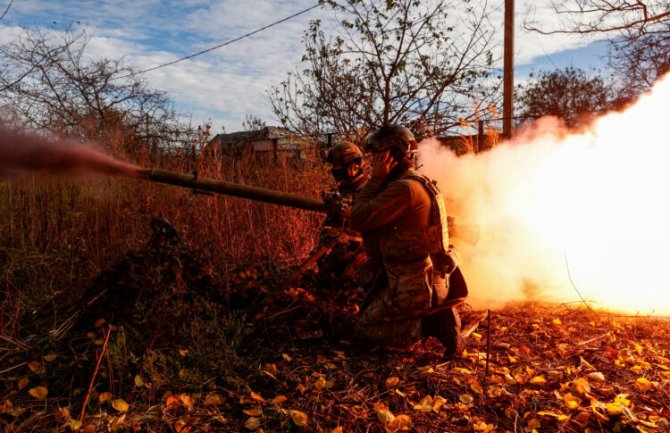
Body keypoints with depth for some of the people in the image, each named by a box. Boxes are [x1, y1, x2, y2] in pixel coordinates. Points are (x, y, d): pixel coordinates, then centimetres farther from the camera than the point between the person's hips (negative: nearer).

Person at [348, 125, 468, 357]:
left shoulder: (404, 188, -22)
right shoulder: (422, 183, 10)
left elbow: (357, 220, -23)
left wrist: (376, 178, -16)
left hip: (415, 286, -9)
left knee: (365, 327, 4)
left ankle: (432, 324, -5)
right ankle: (438, 315, 10)